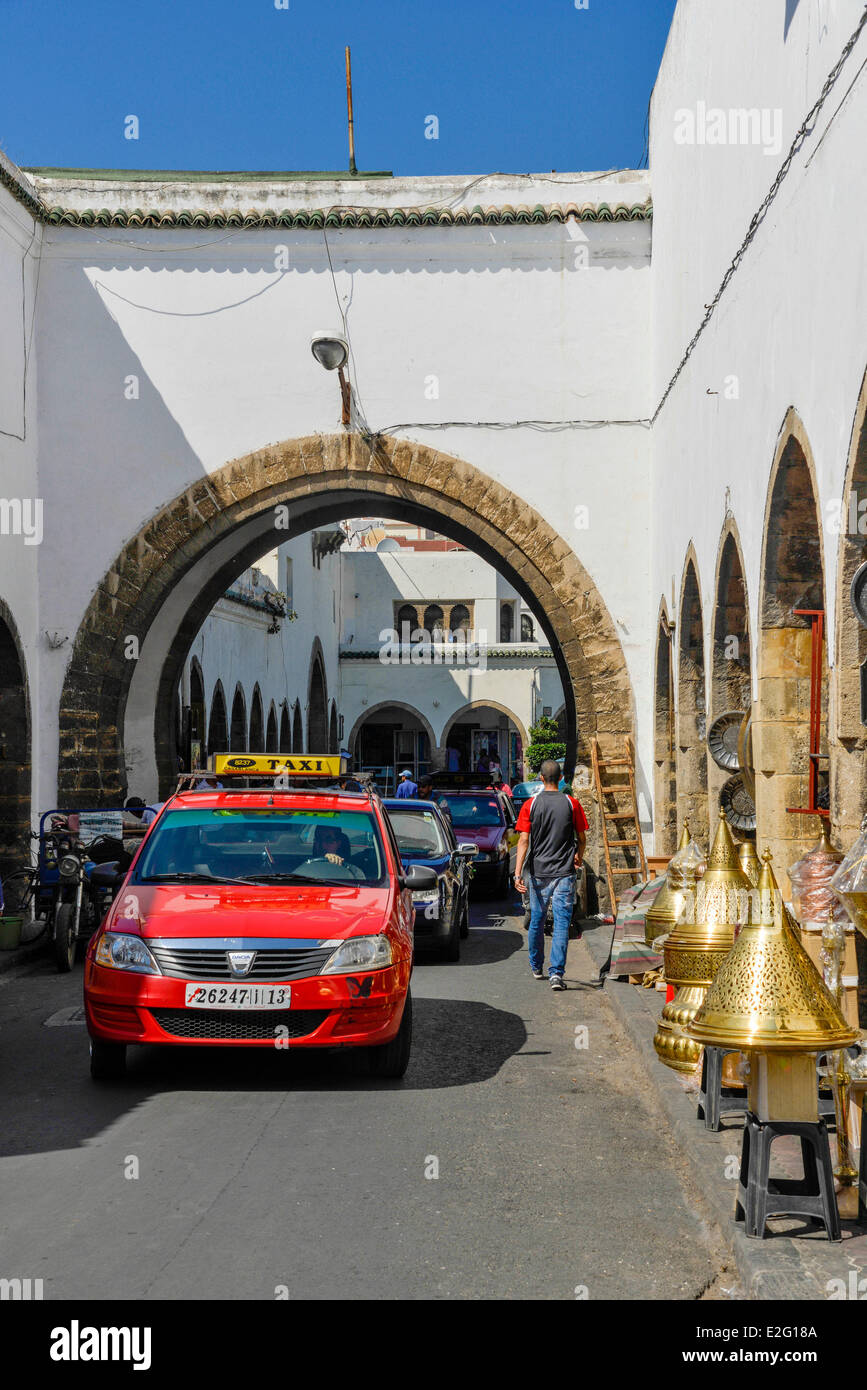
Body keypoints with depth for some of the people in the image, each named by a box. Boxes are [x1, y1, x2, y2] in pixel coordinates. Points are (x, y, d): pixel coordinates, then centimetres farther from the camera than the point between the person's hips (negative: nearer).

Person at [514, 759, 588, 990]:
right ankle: (556, 973, -14)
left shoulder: (530, 805, -2)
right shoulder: (572, 804, -2)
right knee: (561, 923, -3)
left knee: (537, 921, 17)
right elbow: (582, 838, 6)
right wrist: (579, 857, 27)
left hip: (538, 872, 1)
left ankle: (536, 967, 31)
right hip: (564, 873, -1)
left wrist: (518, 873, -10)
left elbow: (523, 841, -7)